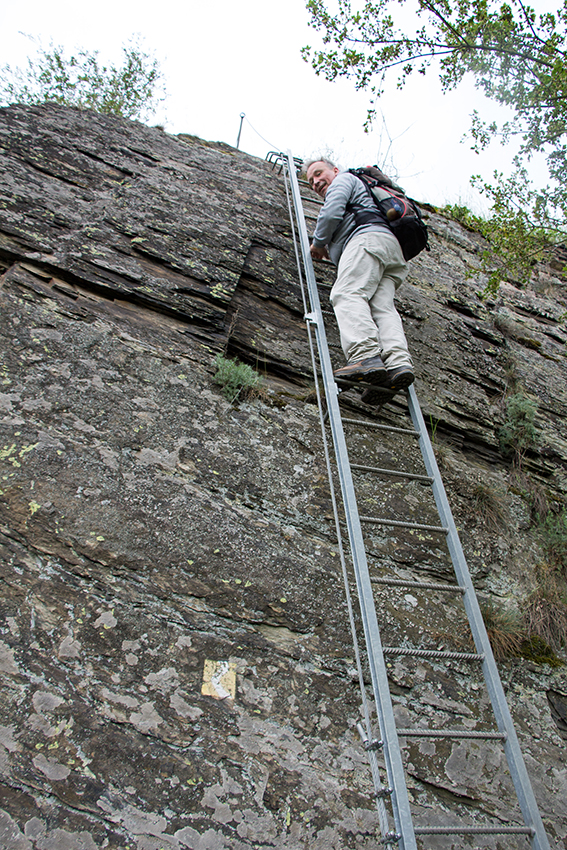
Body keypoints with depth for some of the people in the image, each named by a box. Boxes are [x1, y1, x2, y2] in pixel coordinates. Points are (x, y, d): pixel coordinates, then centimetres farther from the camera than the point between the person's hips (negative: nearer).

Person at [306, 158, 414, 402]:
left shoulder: (344, 179, 18)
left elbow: (331, 213, -1)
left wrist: (319, 243, 12)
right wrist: (332, 252, 30)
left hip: (369, 238, -9)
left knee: (348, 293, -24)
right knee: (382, 305, -11)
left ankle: (366, 357, -46)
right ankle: (398, 362, -34)